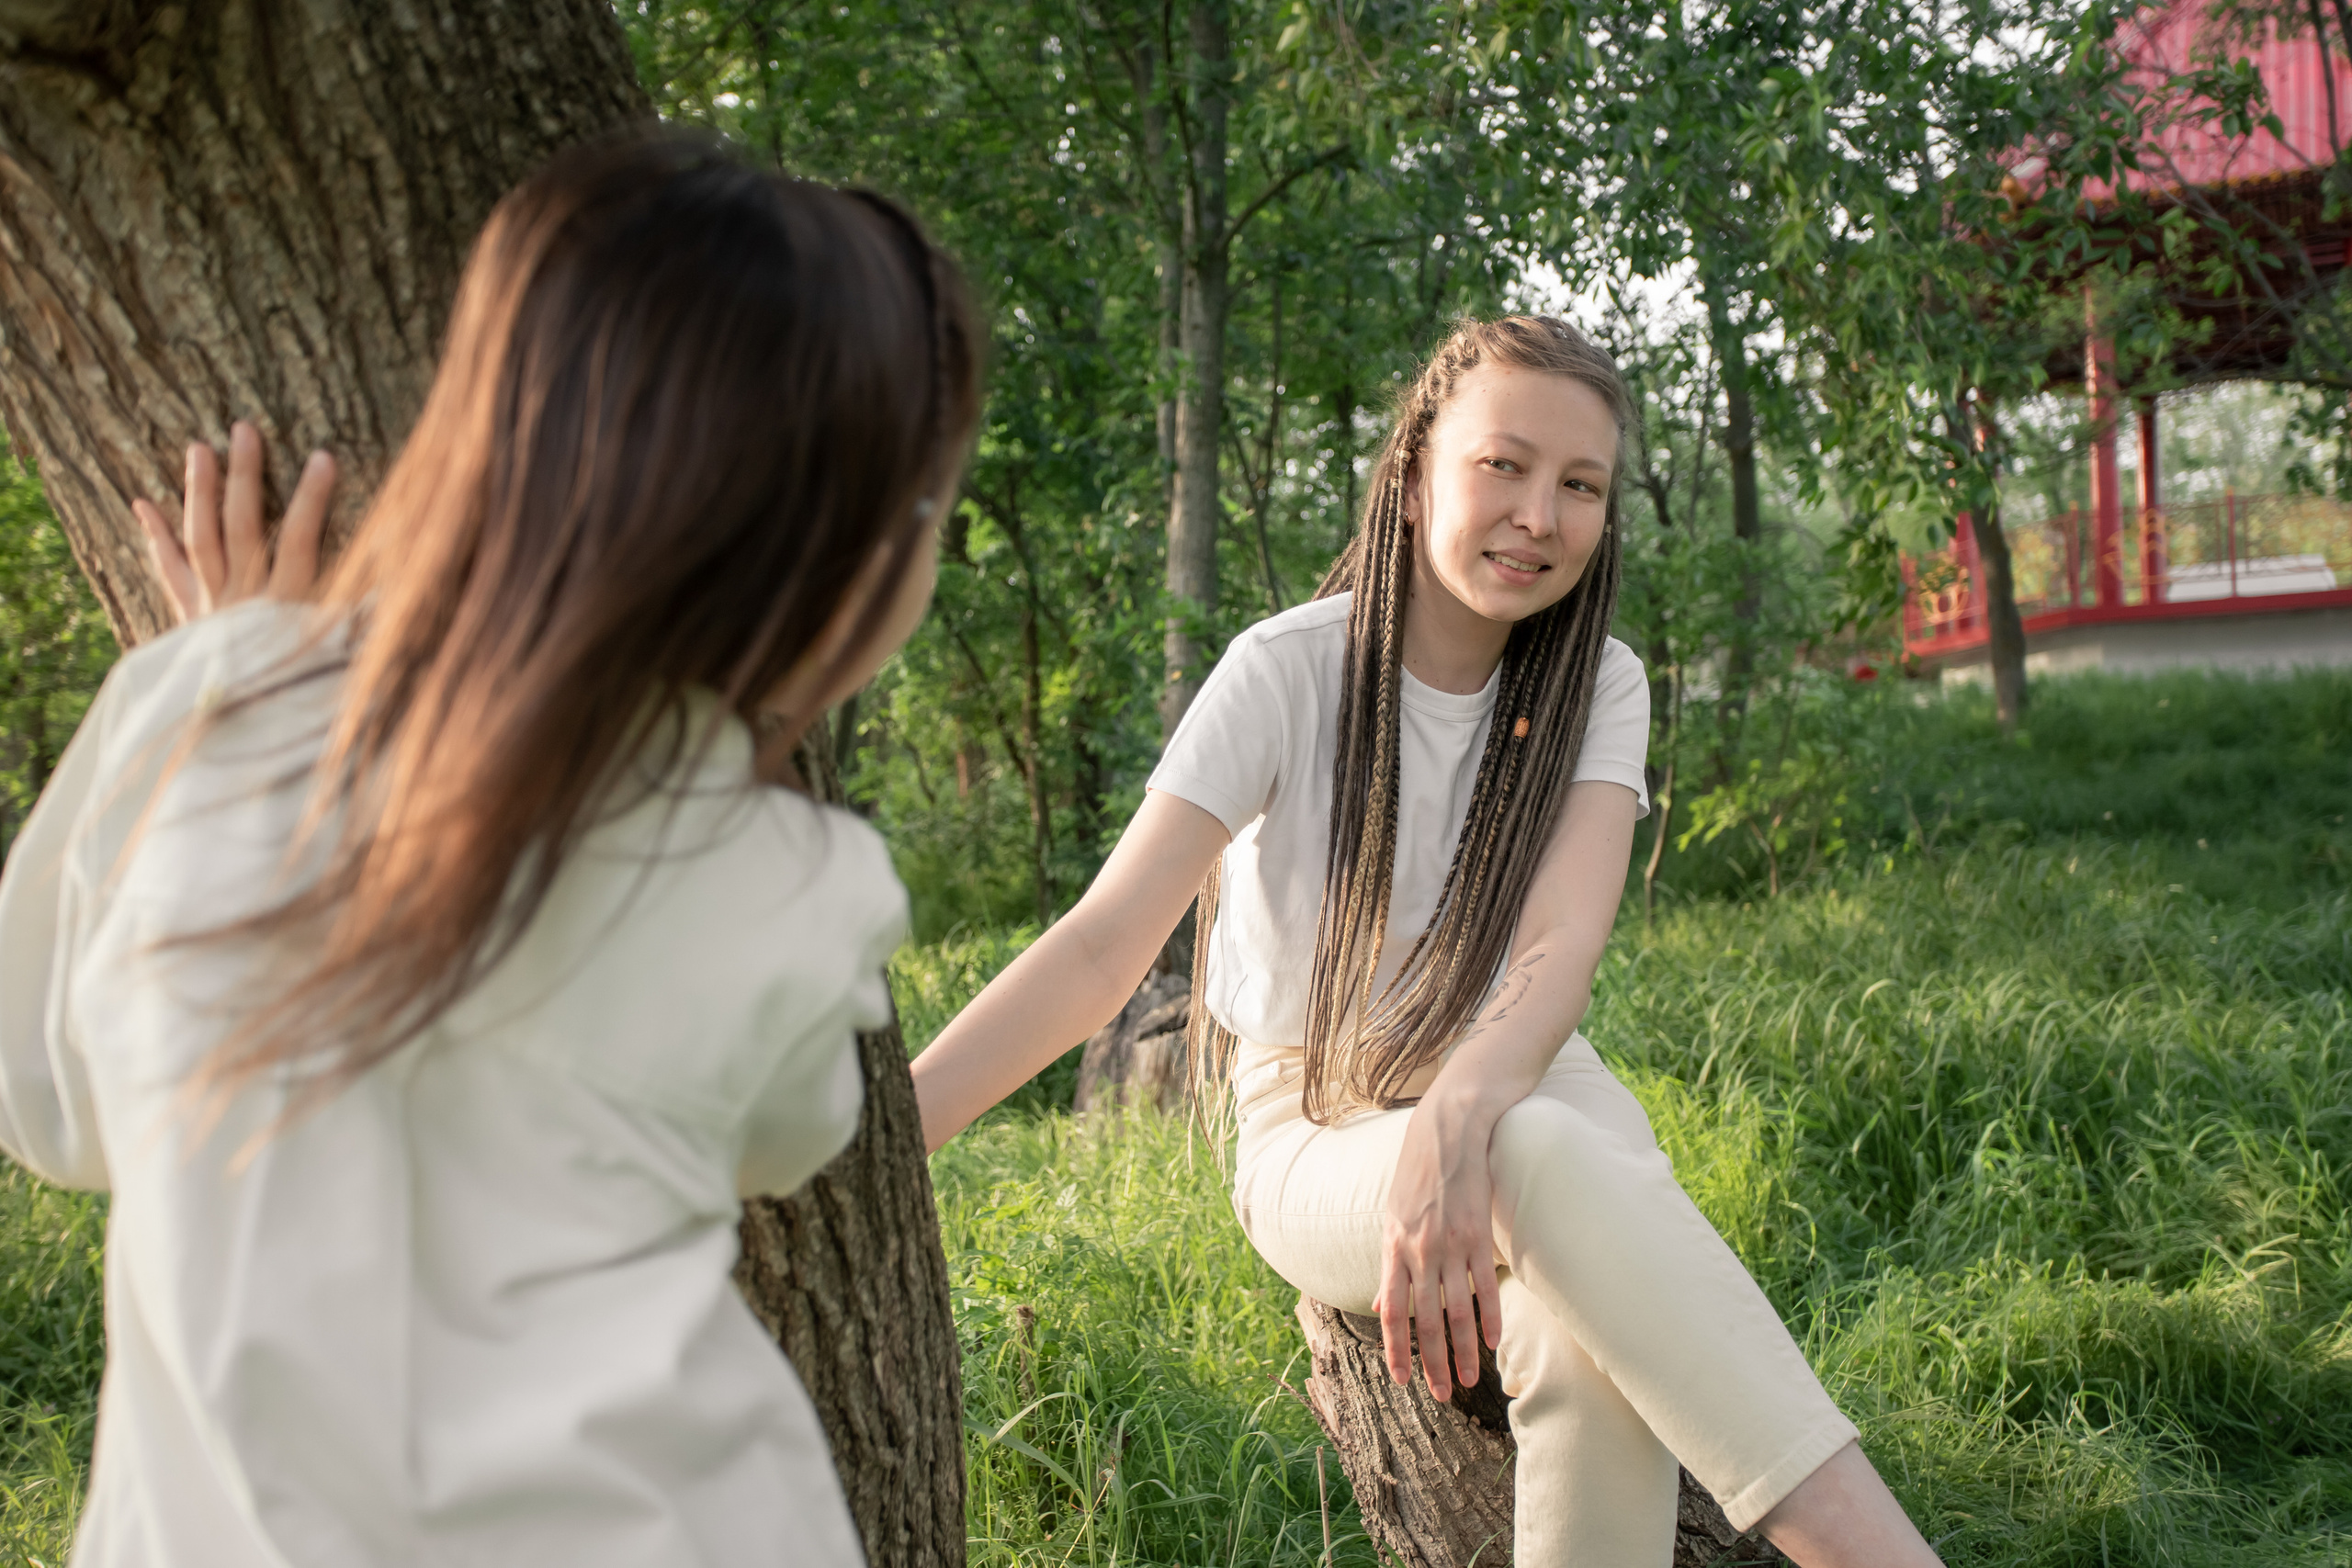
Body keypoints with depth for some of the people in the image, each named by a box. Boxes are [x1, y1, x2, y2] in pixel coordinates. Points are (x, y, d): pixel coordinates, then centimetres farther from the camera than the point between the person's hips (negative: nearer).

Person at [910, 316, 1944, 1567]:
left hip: (1516, 1079, 3)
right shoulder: (1288, 673, -14)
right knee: (1548, 1159, -37)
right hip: (1316, 1135, -2)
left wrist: (1457, 1114, -46)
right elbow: (1100, 947, -22)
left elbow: (1563, 945, -23)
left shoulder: (1597, 684, -6)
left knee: (1588, 1340, -34)